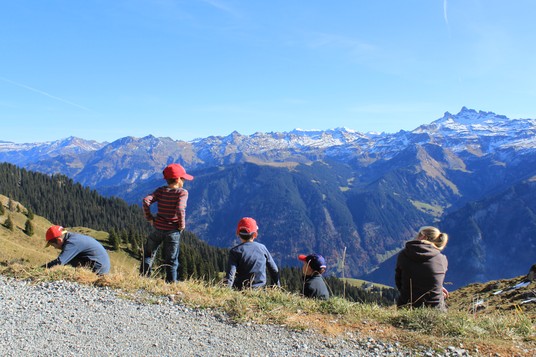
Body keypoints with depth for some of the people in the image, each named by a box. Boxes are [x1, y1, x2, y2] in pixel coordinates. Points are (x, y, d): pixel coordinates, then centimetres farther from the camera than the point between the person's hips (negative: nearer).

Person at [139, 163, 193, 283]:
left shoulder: (160, 191, 2)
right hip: (173, 231, -3)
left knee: (149, 254, 20)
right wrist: (182, 224, -12)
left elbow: (146, 201, -11)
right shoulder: (182, 192, -9)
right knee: (171, 260, 8)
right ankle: (171, 283, 11)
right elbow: (180, 209, -25)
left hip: (158, 228, 3)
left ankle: (143, 278, 20)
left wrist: (149, 218, -2)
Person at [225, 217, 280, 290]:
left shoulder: (235, 251, -5)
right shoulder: (262, 248, 6)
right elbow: (274, 270, 13)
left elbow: (230, 274, -14)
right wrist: (277, 289, 25)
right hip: (261, 289, 3)